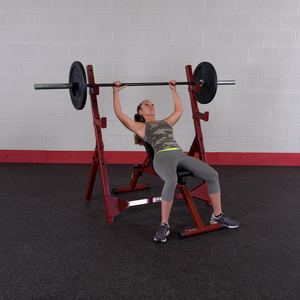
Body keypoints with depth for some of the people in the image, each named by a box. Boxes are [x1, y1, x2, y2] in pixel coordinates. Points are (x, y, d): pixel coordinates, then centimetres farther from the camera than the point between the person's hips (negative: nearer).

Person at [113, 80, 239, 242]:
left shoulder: (166, 122, 33)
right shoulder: (140, 127, 19)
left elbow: (179, 110, 47)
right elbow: (119, 114, 11)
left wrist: (173, 90, 50)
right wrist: (116, 92, 14)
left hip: (180, 154, 5)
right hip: (162, 156, -5)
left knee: (213, 174, -15)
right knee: (171, 181, -40)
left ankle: (218, 216, 1)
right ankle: (164, 225, -25)